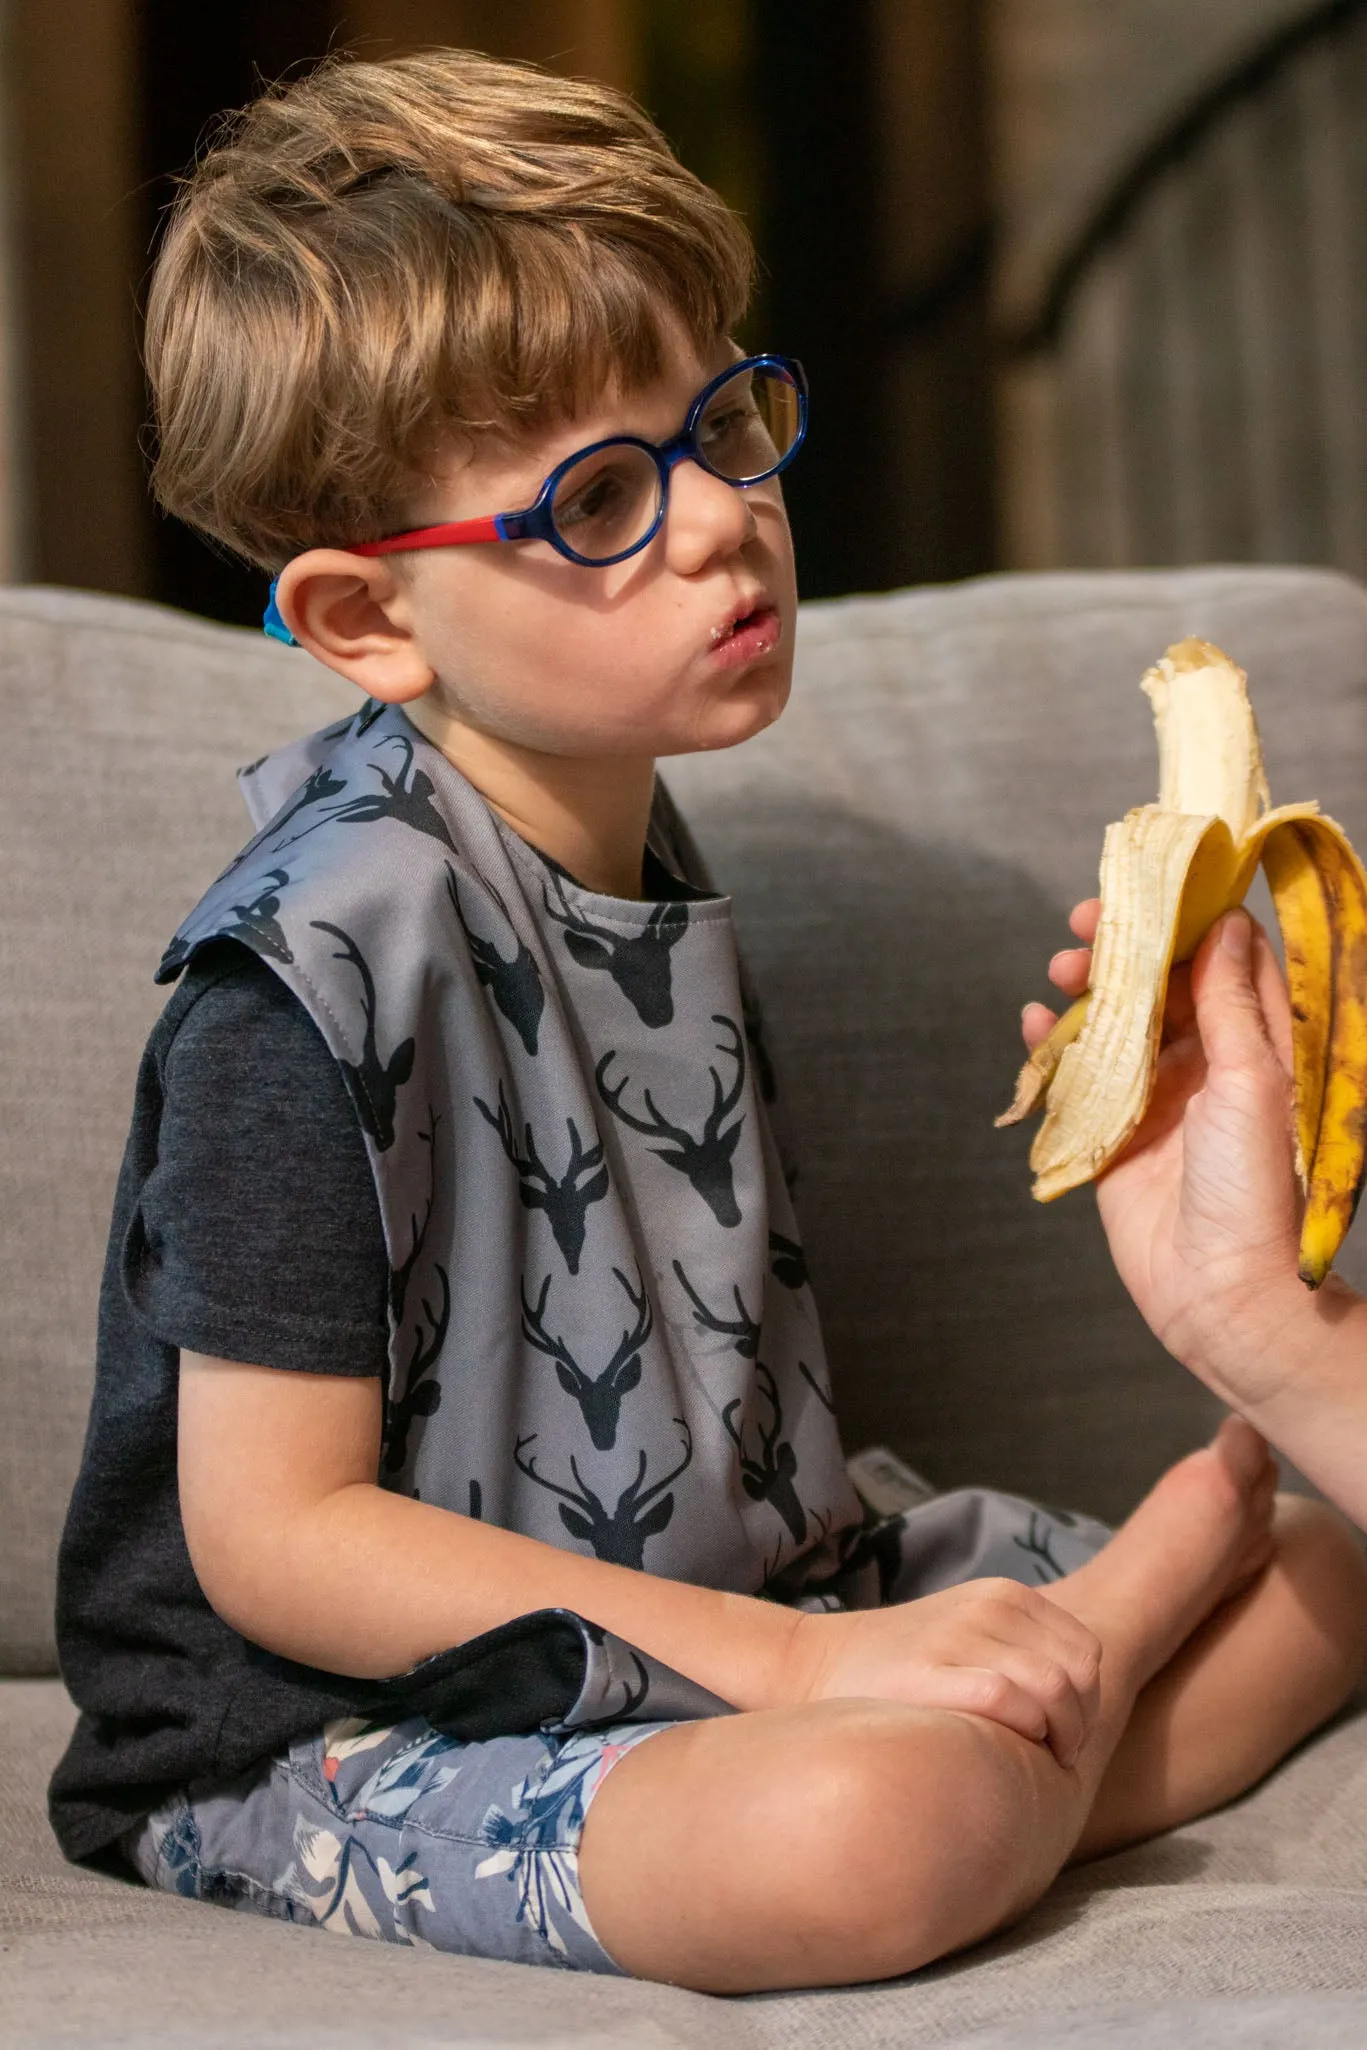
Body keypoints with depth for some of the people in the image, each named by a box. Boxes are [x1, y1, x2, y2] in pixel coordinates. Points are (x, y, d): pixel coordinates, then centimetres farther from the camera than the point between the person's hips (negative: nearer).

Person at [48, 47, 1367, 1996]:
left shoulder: (637, 841, 7)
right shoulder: (333, 954, -21)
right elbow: (274, 1534, -21)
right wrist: (809, 1665, -23)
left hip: (726, 1608, 8)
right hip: (341, 1742, -8)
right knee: (863, 1831, -36)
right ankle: (1079, 1678, -6)